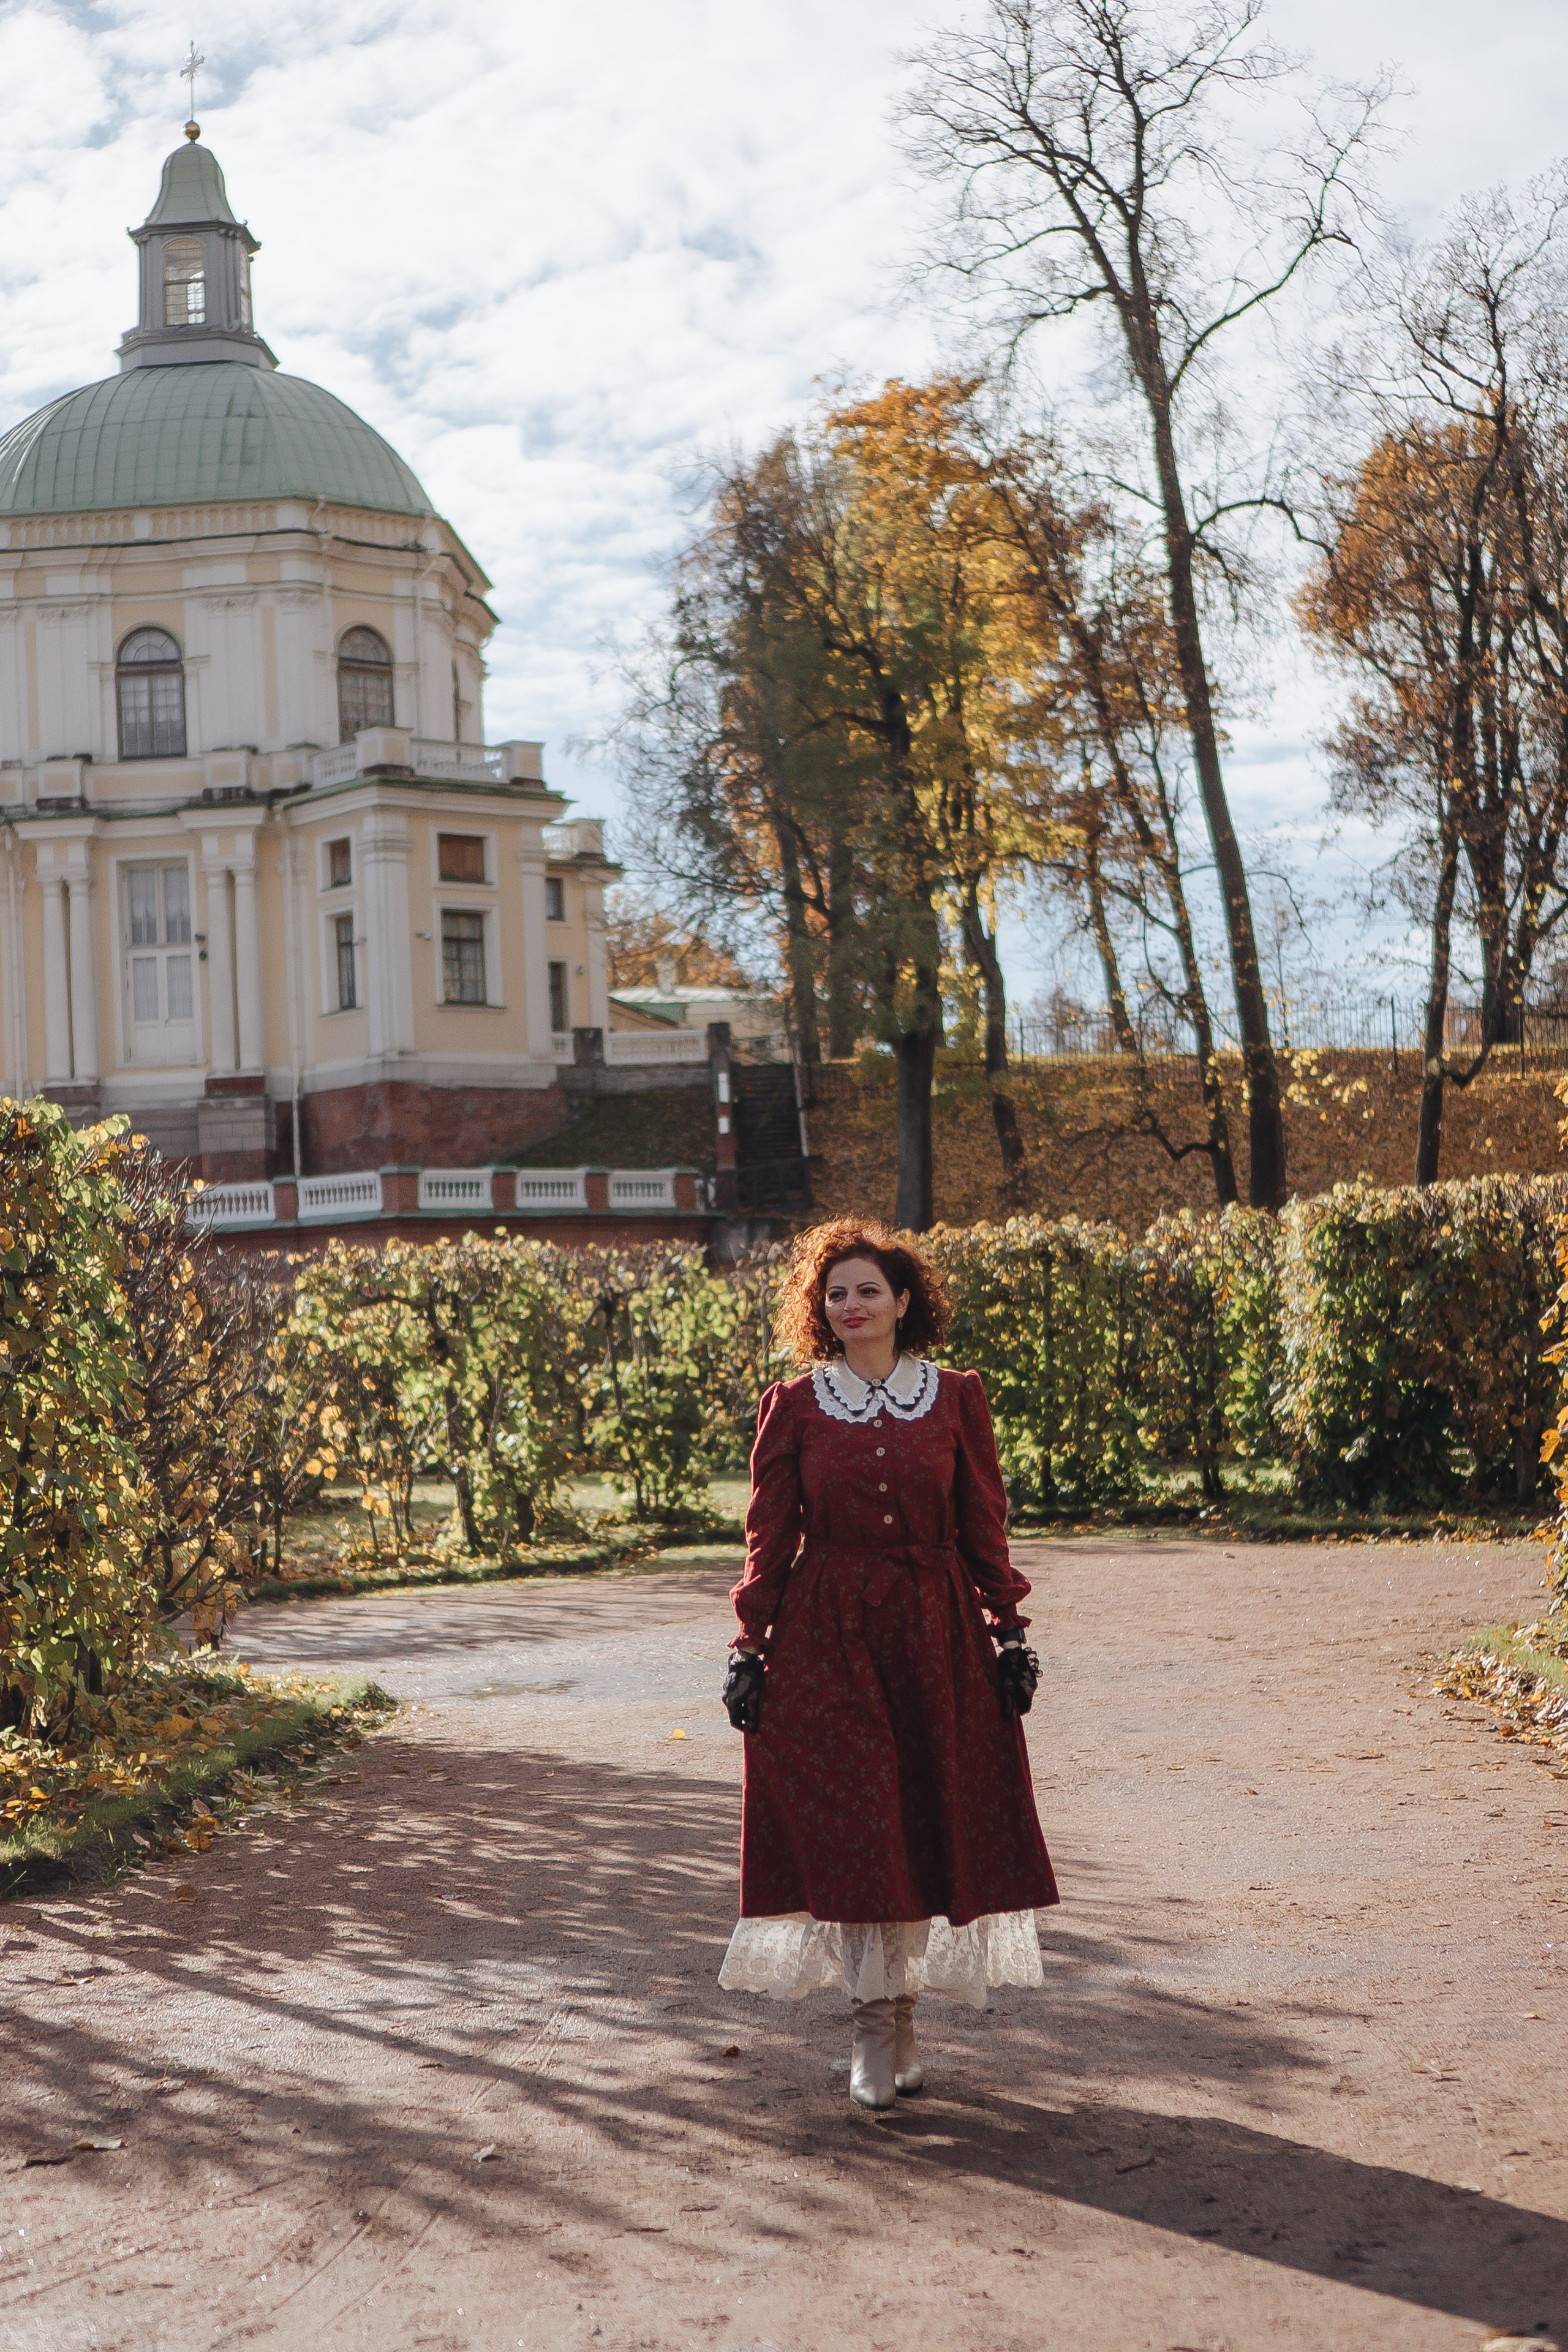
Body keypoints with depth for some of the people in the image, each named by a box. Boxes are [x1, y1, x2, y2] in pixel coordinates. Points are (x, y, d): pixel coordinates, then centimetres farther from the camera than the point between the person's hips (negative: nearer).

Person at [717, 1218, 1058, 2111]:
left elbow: (986, 1526, 6)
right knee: (849, 1830, -5)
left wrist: (1011, 1633, 3)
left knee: (931, 1820, 4)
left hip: (938, 1633, 1)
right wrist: (751, 1649, 0)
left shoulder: (956, 1398, 4)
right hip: (825, 1637, -1)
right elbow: (770, 1539, 4)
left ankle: (900, 2010, 21)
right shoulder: (793, 1407, 2)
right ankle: (877, 2025, 6)